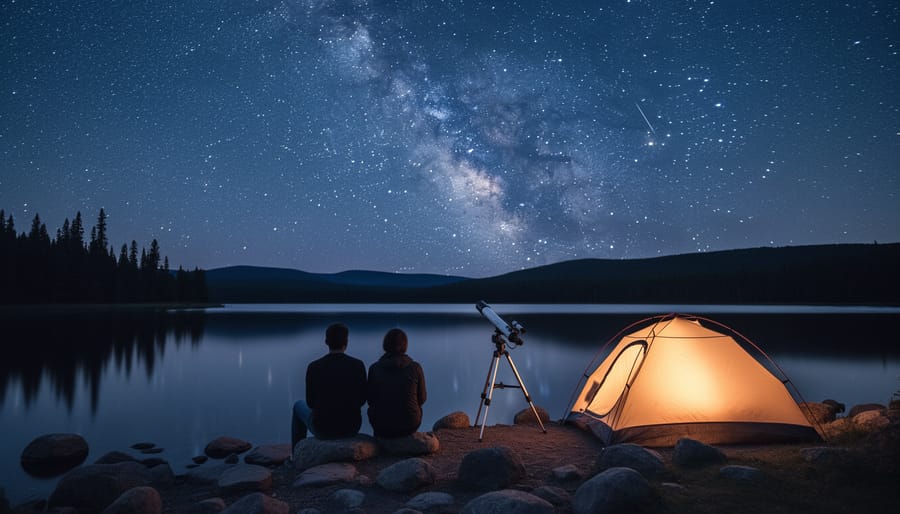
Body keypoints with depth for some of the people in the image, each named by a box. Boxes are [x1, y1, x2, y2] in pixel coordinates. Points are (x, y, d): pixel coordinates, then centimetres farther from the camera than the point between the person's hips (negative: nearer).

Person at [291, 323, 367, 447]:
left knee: (299, 406, 30)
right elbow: (361, 400, 1)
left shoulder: (313, 367, -13)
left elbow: (311, 403, -1)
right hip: (352, 427, 2)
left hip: (323, 428, -1)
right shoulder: (358, 365, -10)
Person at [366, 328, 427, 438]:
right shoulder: (415, 368, -11)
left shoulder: (374, 369, -11)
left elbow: (371, 400, 0)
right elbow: (421, 398, 0)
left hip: (382, 425, 0)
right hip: (409, 424, 0)